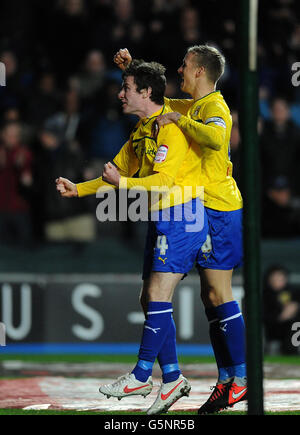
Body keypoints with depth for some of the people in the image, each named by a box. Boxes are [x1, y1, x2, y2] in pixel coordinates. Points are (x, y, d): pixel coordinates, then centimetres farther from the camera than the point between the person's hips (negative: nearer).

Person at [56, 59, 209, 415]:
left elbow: (162, 181, -21)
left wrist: (122, 182, -18)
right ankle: (171, 378, 11)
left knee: (158, 297, -12)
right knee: (149, 300, 7)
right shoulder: (141, 130, 16)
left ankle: (141, 376, -9)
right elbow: (118, 172, 24)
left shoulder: (171, 126, -14)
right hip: (161, 220, 10)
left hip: (181, 218, -10)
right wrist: (79, 189, 15)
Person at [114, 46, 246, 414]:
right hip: (207, 210, 10)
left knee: (218, 293, -11)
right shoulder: (190, 107, 16)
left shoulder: (214, 107, -13)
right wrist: (130, 72, 20)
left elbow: (216, 137, -36)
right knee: (210, 296, 9)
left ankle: (242, 378, -8)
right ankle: (226, 379, 11)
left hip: (219, 210, -10)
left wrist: (179, 119, -25)